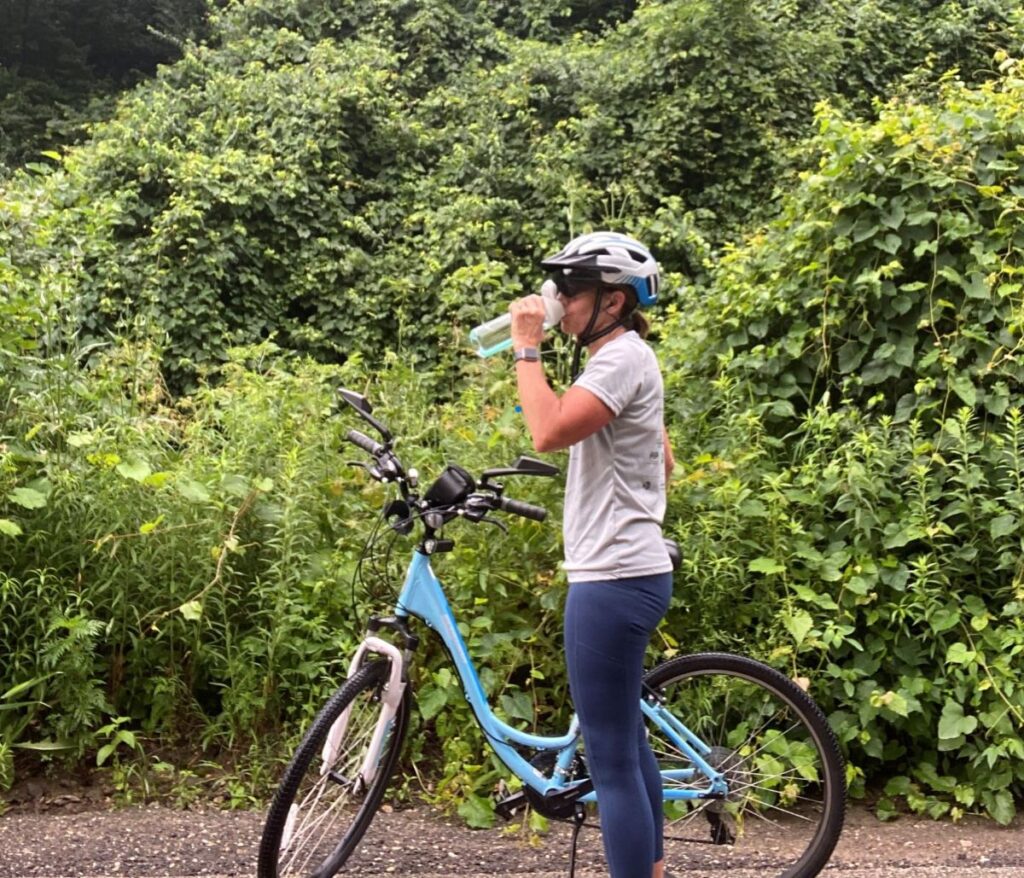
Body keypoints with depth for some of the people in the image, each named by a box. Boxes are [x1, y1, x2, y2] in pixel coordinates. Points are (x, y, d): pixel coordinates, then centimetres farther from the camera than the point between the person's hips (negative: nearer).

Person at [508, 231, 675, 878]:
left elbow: (548, 431, -29)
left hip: (613, 580, -11)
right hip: (629, 570, 11)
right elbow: (664, 459, 28)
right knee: (628, 742, 20)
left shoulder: (622, 357, -15)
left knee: (611, 758, -7)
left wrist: (527, 348, -19)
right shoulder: (624, 357, 18)